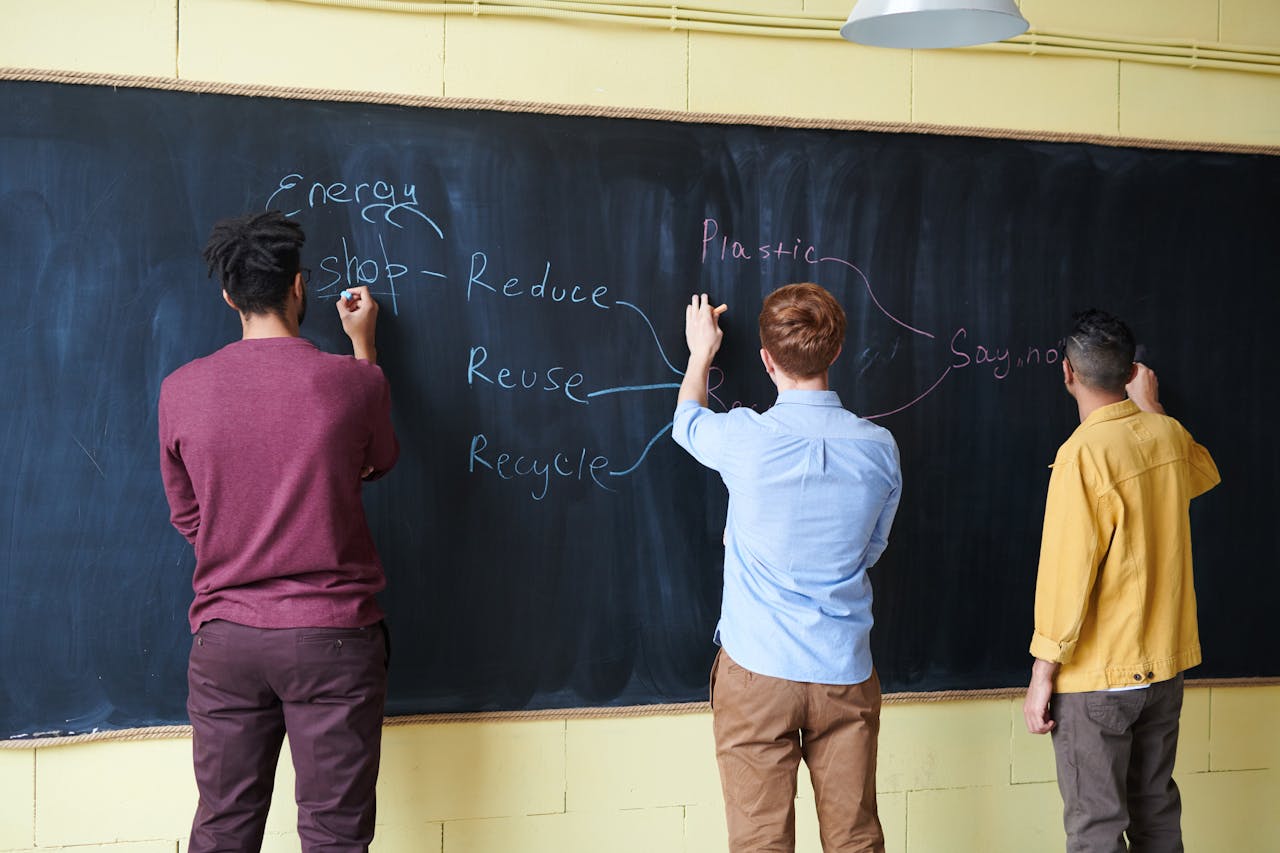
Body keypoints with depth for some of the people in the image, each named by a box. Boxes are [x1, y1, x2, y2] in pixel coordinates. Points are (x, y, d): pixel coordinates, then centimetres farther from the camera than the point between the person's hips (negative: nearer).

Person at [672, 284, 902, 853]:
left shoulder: (745, 440, -14)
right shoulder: (879, 449, -4)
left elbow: (687, 422, 11)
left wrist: (701, 353, 29)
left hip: (757, 673, -3)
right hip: (846, 675, 3)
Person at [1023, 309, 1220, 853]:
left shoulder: (1084, 454, -20)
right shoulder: (1169, 435, 1)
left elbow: (1067, 577, -21)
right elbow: (1204, 474, 27)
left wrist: (1042, 676, -12)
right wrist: (1151, 409, 35)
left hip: (1097, 675, -7)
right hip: (1165, 665, 7)